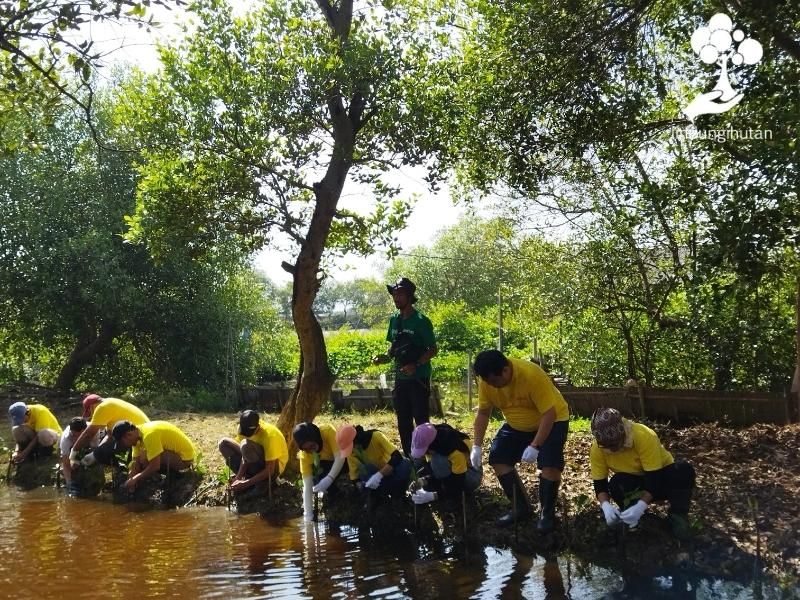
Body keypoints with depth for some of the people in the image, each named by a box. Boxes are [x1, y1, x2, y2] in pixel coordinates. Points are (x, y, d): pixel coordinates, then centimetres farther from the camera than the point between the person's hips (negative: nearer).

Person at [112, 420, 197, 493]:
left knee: (145, 456, -24)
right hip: (174, 451, 10)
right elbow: (136, 462, 0)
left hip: (185, 457, -10)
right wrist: (130, 481, -13)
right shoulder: (138, 435, 1)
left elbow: (155, 466, -29)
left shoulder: (148, 435, -28)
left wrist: (134, 479, -20)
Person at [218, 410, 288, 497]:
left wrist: (246, 484, -33)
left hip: (275, 466, -7)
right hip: (258, 459, 7)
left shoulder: (269, 435, -33)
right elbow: (245, 454, -11)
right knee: (224, 443, -4)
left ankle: (260, 483, -17)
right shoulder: (245, 428, -15)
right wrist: (239, 477, -25)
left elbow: (269, 471, -31)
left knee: (246, 445, -35)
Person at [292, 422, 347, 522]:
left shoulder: (328, 432, -36)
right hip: (328, 463, 2)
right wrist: (307, 513, -35)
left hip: (344, 459, -2)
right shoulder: (304, 455, -27)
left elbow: (340, 457, -41)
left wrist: (329, 479, -55)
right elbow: (307, 485, -28)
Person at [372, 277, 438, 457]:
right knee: (403, 422, 13)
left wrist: (416, 365, -22)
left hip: (419, 379, -7)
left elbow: (433, 350, -10)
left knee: (421, 420, -4)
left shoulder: (420, 321, -12)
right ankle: (409, 458, 24)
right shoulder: (394, 320, 7)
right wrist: (385, 357, -2)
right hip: (400, 378, 7)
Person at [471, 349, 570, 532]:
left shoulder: (531, 375, -36)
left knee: (550, 463, -22)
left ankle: (547, 513, -2)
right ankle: (521, 507, 9)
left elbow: (549, 414, -32)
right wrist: (477, 446, -13)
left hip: (552, 421, -6)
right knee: (498, 458, -5)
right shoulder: (486, 381, -19)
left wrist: (535, 446, -36)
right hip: (516, 424, 6)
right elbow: (483, 413, -6)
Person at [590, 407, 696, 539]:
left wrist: (640, 506, -44)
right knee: (616, 484, -32)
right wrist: (605, 505, -35)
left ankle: (678, 515, -11)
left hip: (660, 476, -2)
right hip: (634, 483, 2)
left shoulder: (645, 437, -33)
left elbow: (654, 478, -31)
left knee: (684, 470, -34)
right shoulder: (597, 449, -20)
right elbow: (599, 483, -15)